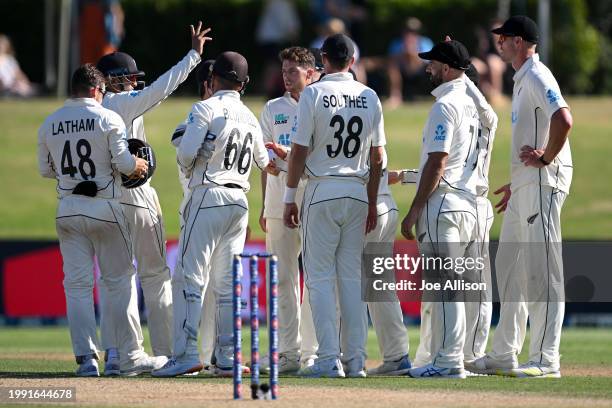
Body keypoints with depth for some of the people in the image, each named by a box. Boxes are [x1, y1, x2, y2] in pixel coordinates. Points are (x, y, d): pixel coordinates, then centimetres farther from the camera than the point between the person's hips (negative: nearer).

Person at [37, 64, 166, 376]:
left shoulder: (49, 124, 4)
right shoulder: (107, 119, -8)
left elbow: (45, 169, 10)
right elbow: (123, 163, -13)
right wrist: (139, 164, 8)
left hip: (67, 208, 3)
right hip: (104, 207, -3)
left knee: (77, 285, 6)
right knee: (119, 281, 5)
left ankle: (86, 357, -1)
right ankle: (130, 357, 7)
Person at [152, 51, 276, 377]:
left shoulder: (206, 109, -7)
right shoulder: (251, 118, 14)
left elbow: (186, 152, -15)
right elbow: (264, 163, 27)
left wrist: (187, 167, 8)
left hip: (208, 197, -7)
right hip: (239, 201, 7)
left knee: (190, 277, -8)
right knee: (227, 283, 9)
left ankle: (186, 354, -16)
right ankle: (228, 358, 6)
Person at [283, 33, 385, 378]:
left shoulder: (314, 94, -7)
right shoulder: (370, 97, 6)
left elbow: (299, 151, -9)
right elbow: (378, 157, 8)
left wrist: (290, 197, -2)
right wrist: (372, 204, 15)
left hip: (322, 191, -4)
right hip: (358, 193, 4)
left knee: (320, 276, -2)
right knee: (352, 276, 9)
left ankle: (330, 359, -9)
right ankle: (356, 359, 7)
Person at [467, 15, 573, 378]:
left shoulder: (537, 77, -13)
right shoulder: (522, 80, 20)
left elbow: (563, 119, -29)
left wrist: (546, 159, -19)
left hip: (543, 182, -11)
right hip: (525, 185, 11)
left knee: (542, 270, -11)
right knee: (510, 267, 14)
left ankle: (546, 360, -13)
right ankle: (504, 356, 19)